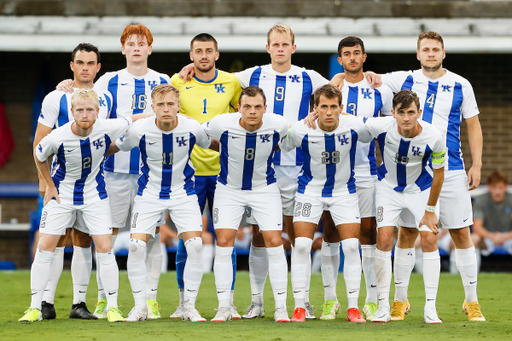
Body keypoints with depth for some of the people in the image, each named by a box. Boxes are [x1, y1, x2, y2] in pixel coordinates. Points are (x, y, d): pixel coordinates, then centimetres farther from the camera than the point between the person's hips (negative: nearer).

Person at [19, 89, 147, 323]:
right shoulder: (57, 138, -24)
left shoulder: (106, 129, -21)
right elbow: (39, 157, -2)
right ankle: (35, 308, 4)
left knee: (105, 247, -6)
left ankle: (112, 307, 5)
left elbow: (135, 120, -3)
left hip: (94, 195, 1)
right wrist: (50, 187, 1)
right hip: (62, 194, -1)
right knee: (45, 246, -5)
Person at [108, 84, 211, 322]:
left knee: (195, 246, -15)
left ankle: (190, 307, 0)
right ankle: (140, 307, 0)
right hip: (149, 193, 0)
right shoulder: (140, 130, -17)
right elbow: (113, 148, 2)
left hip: (183, 194, 0)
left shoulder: (192, 128, -15)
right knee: (136, 246, -15)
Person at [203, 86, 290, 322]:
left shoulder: (278, 125, -19)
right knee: (224, 243, -9)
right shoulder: (222, 124, -23)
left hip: (265, 188, 0)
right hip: (229, 188, 0)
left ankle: (281, 308, -1)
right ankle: (224, 307, 0)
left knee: (274, 243, -8)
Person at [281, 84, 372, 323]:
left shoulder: (354, 127, -18)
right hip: (310, 190, -1)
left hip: (344, 190, 1)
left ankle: (353, 307, 4)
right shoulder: (301, 130, -20)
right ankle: (299, 306, 0)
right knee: (301, 245, -10)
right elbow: (280, 147, -1)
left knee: (351, 246, -8)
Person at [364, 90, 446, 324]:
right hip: (389, 188, 0)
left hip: (421, 190, 0)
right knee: (384, 240, -11)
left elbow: (438, 174, -11)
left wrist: (430, 210, -8)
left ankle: (430, 308, -1)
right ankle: (383, 306, -1)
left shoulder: (434, 137, -26)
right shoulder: (379, 126, -27)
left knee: (429, 241, -9)